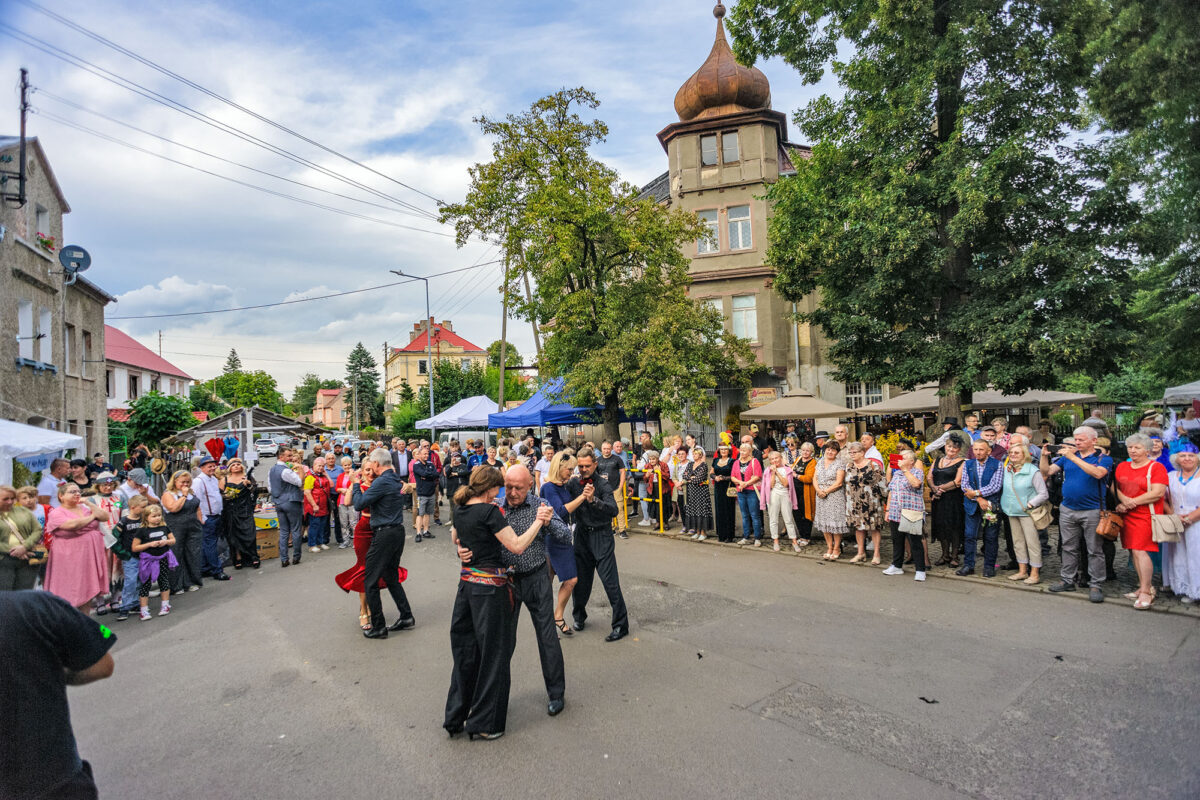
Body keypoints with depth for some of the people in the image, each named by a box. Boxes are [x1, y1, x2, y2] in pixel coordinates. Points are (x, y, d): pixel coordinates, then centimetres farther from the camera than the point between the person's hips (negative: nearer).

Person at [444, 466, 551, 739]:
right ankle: (484, 723, 15)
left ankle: (456, 717, 28)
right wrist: (538, 521, -12)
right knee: (492, 653, 5)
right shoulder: (489, 511, -17)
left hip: (467, 582, 8)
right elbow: (517, 546, -20)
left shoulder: (462, 511, 7)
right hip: (490, 587, -8)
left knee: (465, 650, 17)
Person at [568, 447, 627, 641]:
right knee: (581, 579, 12)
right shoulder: (573, 483, 2)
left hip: (601, 536, -4)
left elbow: (613, 510, -24)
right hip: (582, 535, 4)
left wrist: (593, 500, -38)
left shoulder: (602, 484, -11)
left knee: (610, 581, -6)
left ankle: (621, 625, 4)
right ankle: (579, 616, 35)